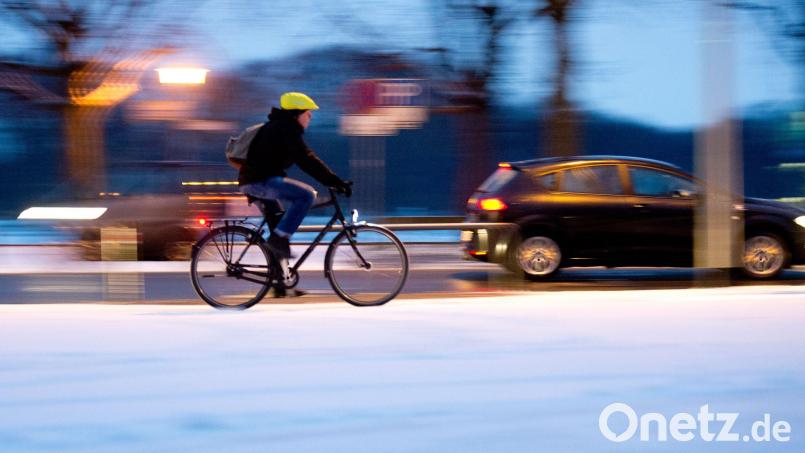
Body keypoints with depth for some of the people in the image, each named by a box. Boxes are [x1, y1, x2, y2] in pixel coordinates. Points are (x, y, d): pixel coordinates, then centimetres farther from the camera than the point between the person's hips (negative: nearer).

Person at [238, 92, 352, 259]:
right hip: (259, 181, -11)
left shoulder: (280, 127, 21)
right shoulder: (286, 129, -12)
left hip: (256, 179, 11)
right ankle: (279, 237, -19)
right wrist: (335, 181, -20)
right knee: (307, 195, -20)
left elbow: (305, 158, 24)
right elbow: (307, 160, -20)